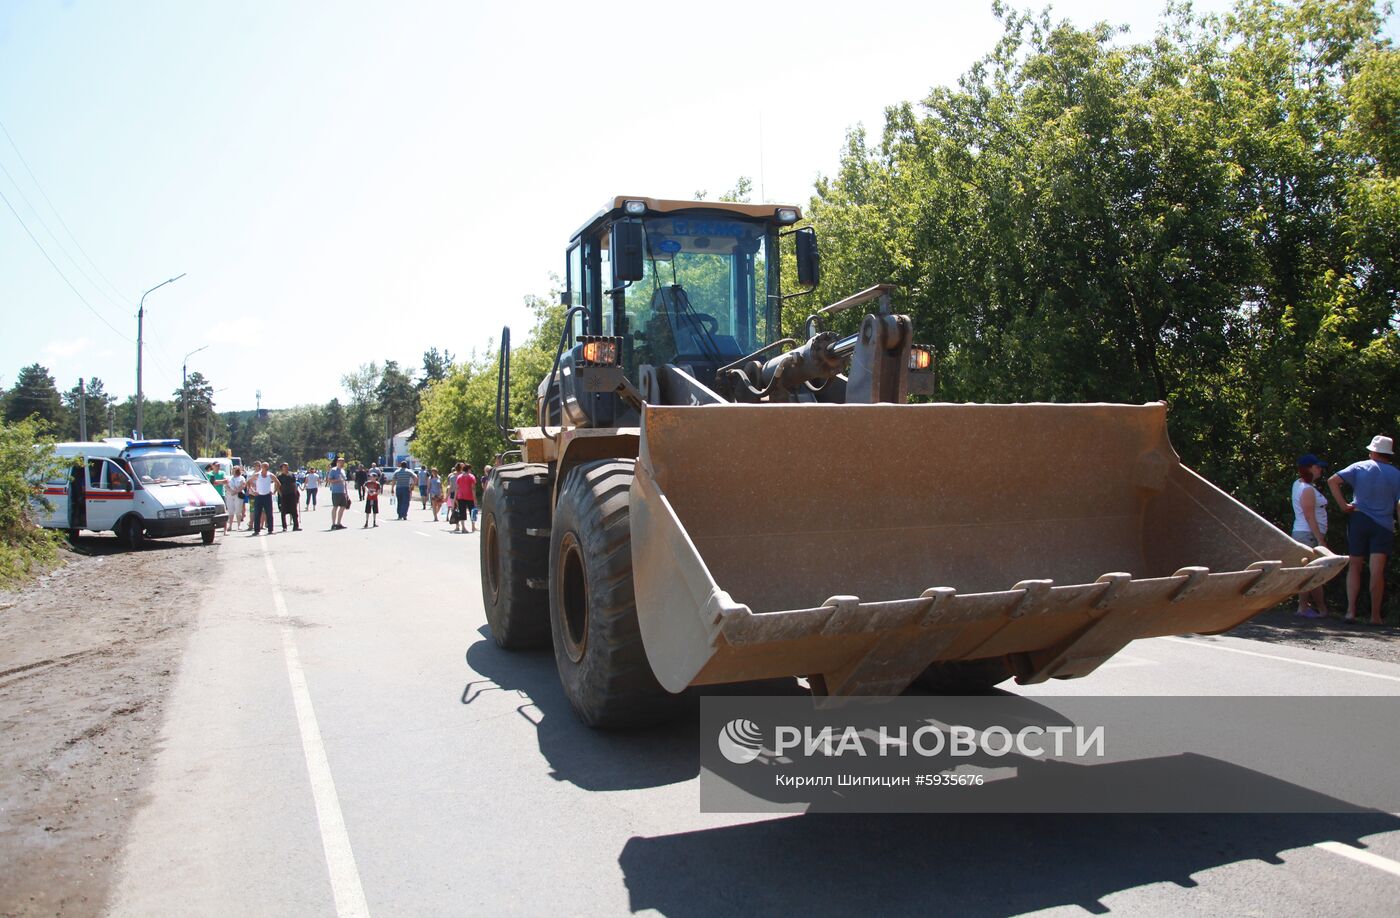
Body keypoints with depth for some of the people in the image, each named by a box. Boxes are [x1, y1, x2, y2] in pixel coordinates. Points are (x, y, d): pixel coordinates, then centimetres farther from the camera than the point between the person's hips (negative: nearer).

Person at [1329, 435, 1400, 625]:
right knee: (1377, 571, -1)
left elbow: (1333, 481, -10)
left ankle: (1351, 610, -1)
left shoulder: (1359, 467, 1)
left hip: (1359, 521, 1)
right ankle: (1375, 615, 2)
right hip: (1383, 526, -1)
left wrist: (1343, 505, -7)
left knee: (1354, 567, 8)